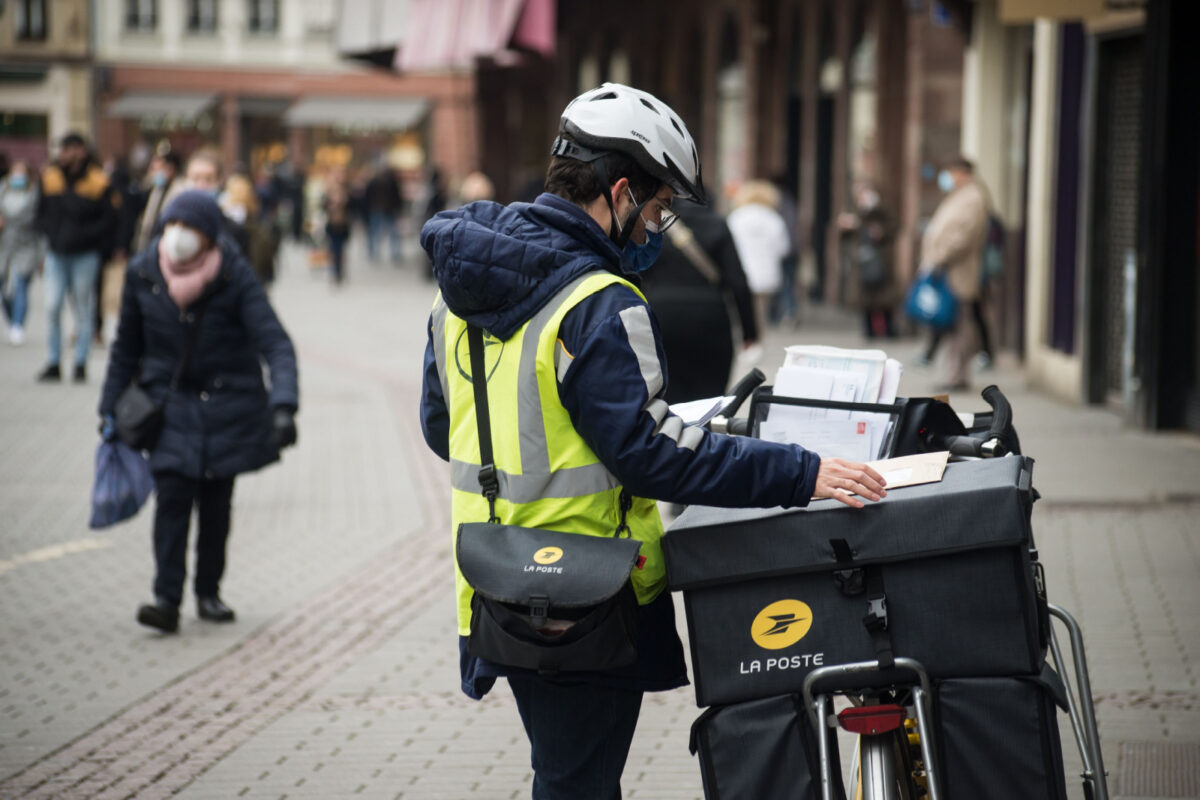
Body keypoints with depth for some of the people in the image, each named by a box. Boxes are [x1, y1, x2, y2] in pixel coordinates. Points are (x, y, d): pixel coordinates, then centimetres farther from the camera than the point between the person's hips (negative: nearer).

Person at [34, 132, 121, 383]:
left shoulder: (98, 183, -4)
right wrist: (51, 233, -2)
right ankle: (53, 363, 3)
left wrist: (85, 235, -14)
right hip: (56, 254, 3)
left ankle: (80, 364, 10)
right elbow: (41, 214, 15)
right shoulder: (50, 179, 7)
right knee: (52, 307, -4)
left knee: (83, 309, 3)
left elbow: (110, 218, -4)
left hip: (85, 256, -3)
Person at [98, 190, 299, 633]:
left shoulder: (235, 277, -15)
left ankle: (209, 592, 21)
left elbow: (275, 343, -20)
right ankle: (167, 600, -14)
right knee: (173, 496, -13)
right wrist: (110, 407, 10)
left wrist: (283, 406, -34)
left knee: (216, 501, 5)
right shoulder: (142, 274, -7)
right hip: (170, 403, 1)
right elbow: (126, 346, 8)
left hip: (228, 407, 0)